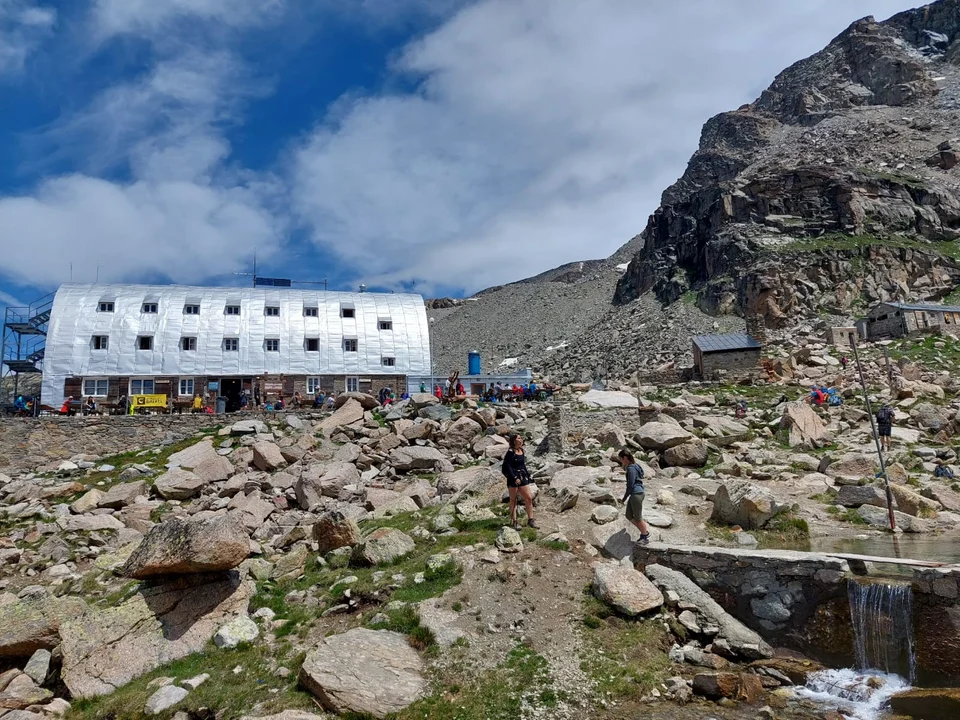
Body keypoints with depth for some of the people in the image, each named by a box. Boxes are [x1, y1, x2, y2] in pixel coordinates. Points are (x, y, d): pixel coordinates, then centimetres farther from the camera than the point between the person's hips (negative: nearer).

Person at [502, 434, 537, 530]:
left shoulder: (522, 451, 9)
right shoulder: (510, 453, -12)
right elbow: (507, 467, -15)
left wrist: (528, 475, 13)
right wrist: (514, 478, -19)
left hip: (522, 477, 7)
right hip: (513, 478, -7)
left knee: (529, 498, 3)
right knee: (513, 500, 3)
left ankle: (530, 519, 13)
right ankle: (514, 521, 10)